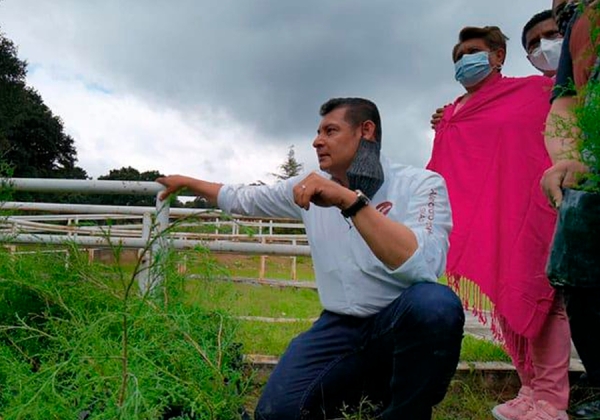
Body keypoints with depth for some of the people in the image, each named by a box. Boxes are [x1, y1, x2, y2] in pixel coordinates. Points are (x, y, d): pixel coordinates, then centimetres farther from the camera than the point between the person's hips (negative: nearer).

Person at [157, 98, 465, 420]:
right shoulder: (310, 187, 5)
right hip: (340, 327, 4)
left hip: (402, 326, -4)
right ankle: (367, 386, 15)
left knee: (434, 302, -36)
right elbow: (241, 200, 18)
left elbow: (423, 267, -30)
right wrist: (186, 182, 24)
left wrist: (349, 199, -32)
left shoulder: (421, 184, -11)